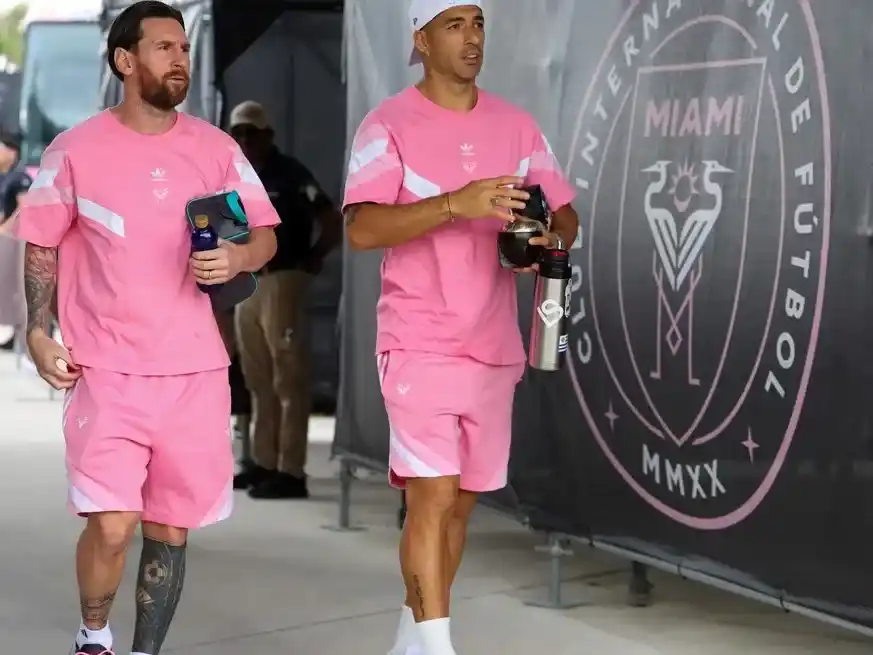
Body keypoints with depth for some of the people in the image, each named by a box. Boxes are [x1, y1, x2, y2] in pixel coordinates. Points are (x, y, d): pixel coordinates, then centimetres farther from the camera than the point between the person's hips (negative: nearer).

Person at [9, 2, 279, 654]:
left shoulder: (215, 148, 7)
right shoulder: (76, 150, 0)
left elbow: (266, 237, 10)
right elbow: (42, 246, 7)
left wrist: (237, 258, -12)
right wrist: (38, 333, -5)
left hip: (196, 370, 3)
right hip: (107, 371, -3)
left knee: (171, 531, 7)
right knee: (112, 525, -12)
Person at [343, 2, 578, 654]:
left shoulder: (516, 126, 10)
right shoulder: (389, 124, -6)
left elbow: (565, 217, 11)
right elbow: (361, 229, -17)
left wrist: (548, 240, -13)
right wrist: (455, 203, -29)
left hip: (493, 349, 5)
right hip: (420, 346, -5)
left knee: (461, 502, 11)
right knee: (433, 496, -13)